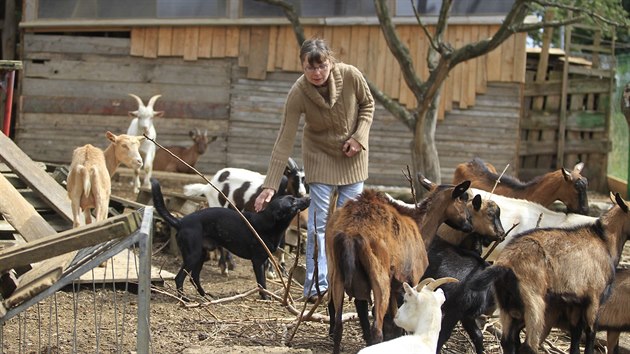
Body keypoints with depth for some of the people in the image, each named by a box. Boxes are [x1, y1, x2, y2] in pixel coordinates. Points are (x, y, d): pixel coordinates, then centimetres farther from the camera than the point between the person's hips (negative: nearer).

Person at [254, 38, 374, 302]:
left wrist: (359, 137, -16)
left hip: (352, 153, 2)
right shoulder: (298, 94, -26)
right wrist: (270, 186, -29)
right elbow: (284, 141, -25)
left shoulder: (350, 76, -23)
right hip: (319, 155, -2)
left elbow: (367, 104, -1)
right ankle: (316, 285, -5)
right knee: (319, 221, -7)